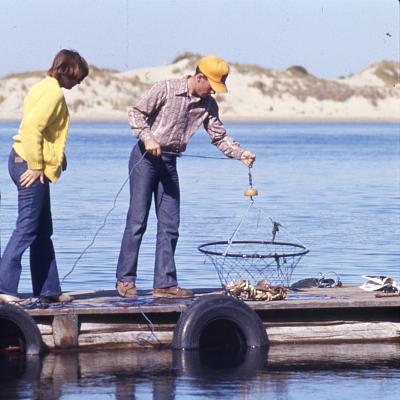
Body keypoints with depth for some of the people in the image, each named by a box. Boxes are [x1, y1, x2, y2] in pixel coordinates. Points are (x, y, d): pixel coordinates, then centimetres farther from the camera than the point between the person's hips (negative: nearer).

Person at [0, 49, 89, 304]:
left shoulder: (46, 88, 17)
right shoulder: (54, 93, -13)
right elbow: (31, 127, -24)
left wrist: (58, 157, 12)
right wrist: (36, 166, -19)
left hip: (34, 165, 10)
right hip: (30, 166, -10)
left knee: (43, 231, 13)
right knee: (27, 228, -10)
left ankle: (48, 290, 18)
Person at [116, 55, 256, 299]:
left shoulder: (208, 105, 4)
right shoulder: (166, 89, -12)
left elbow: (219, 136, 4)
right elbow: (136, 112, -10)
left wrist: (241, 153, -12)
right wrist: (148, 138, -24)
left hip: (169, 162, 6)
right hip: (145, 158, -6)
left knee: (170, 226, 3)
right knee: (137, 220, -7)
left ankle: (165, 283, 6)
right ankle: (125, 280, -1)